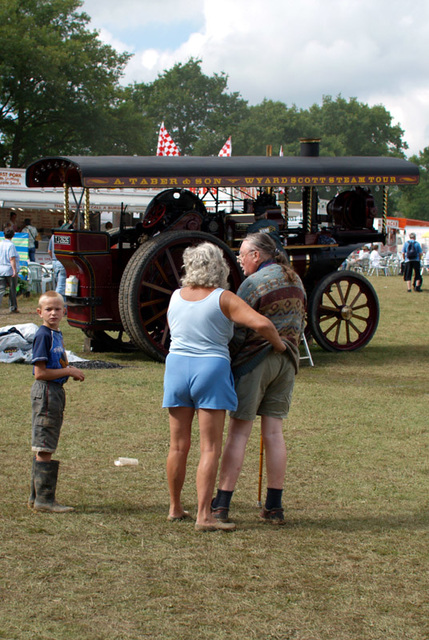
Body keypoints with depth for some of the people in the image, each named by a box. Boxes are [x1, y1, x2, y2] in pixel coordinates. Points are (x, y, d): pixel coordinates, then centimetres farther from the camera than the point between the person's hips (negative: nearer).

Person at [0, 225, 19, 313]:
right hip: (10, 270, -5)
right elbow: (12, 259, -17)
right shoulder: (11, 245, -12)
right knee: (12, 290, 8)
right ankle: (12, 308, 15)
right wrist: (14, 270, -16)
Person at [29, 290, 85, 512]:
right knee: (44, 449, -6)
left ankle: (37, 497, 21)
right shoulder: (43, 335, -14)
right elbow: (40, 372, -18)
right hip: (45, 392, -10)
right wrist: (68, 371, -13)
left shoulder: (57, 334, 13)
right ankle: (44, 499, -2)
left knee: (44, 449, 14)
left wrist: (71, 371, 4)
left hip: (56, 392, 10)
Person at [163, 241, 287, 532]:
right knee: (210, 449, -3)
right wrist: (279, 344, -2)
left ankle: (175, 508, 24)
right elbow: (262, 323, -19)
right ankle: (204, 516, -7)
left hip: (177, 366, 5)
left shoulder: (176, 297, 6)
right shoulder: (223, 299, -9)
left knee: (179, 446, 13)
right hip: (211, 369, -5)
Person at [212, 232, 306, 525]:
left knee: (239, 432, -3)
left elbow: (236, 330, -14)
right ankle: (274, 507, 10)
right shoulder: (295, 281, 10)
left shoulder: (254, 283, -13)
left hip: (254, 358, -6)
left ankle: (222, 505, -2)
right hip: (287, 359, 7)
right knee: (274, 432, 9)